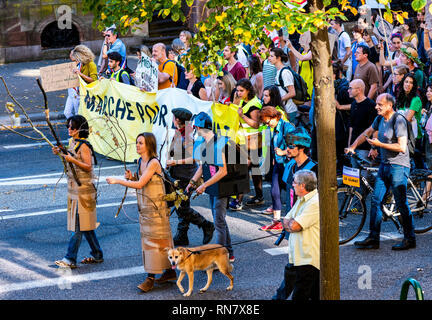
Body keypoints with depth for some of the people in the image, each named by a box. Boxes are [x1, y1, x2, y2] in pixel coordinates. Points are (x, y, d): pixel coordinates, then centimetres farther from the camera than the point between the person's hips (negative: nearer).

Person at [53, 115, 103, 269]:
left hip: (83, 189, -10)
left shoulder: (83, 146, -15)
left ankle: (70, 259, -8)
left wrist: (72, 160, -29)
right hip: (74, 188, 10)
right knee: (85, 225, 14)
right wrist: (60, 154, 6)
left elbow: (88, 166, -18)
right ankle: (97, 255, 22)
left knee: (79, 225, -7)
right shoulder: (73, 142, 11)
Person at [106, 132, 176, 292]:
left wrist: (117, 181, -21)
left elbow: (140, 184, -23)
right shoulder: (140, 161, 9)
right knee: (147, 239, 12)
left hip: (156, 206, -9)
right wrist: (131, 177, -1)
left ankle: (150, 278, -6)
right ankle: (169, 271, 22)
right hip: (144, 207, 9)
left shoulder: (154, 163, -18)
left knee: (154, 240, -6)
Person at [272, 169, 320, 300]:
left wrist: (289, 222, 1)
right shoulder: (301, 200, 15)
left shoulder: (315, 203, -18)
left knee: (299, 296, -5)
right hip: (296, 256, 9)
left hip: (308, 259, -9)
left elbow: (294, 226, -22)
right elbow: (285, 223, 17)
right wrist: (290, 224, -5)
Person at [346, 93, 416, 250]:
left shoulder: (398, 121, -16)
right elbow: (366, 133, 24)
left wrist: (379, 144, -18)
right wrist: (352, 147, 13)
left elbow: (402, 147, -22)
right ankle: (373, 239, 10)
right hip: (384, 165, 8)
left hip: (398, 166, -8)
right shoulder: (380, 119, 9)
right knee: (376, 201, 5)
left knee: (401, 204, -4)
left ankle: (410, 239, 6)